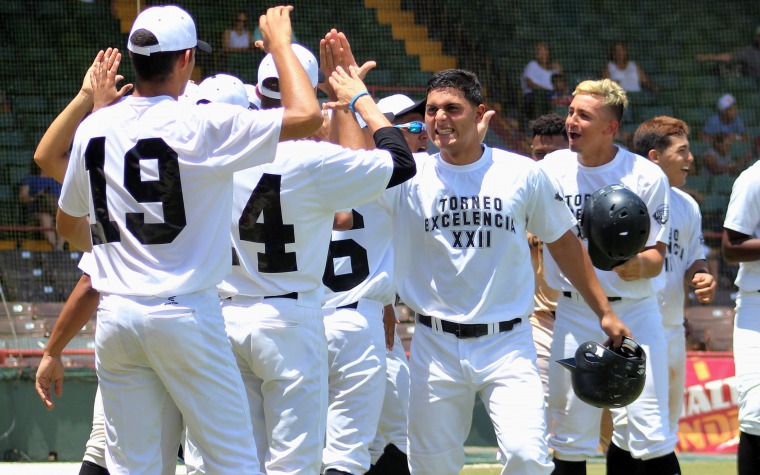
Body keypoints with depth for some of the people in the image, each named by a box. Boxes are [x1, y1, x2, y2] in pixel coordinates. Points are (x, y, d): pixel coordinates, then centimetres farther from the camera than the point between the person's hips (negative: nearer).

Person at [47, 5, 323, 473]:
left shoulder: (94, 128, 6)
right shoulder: (202, 126, -11)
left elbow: (69, 225, 20)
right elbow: (307, 115, -12)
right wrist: (281, 44, 3)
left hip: (115, 317, 5)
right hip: (184, 315, -5)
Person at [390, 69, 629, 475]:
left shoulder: (523, 174, 2)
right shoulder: (411, 177, 1)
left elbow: (562, 241, 12)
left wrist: (604, 312, 11)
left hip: (508, 344, -1)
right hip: (436, 346, 1)